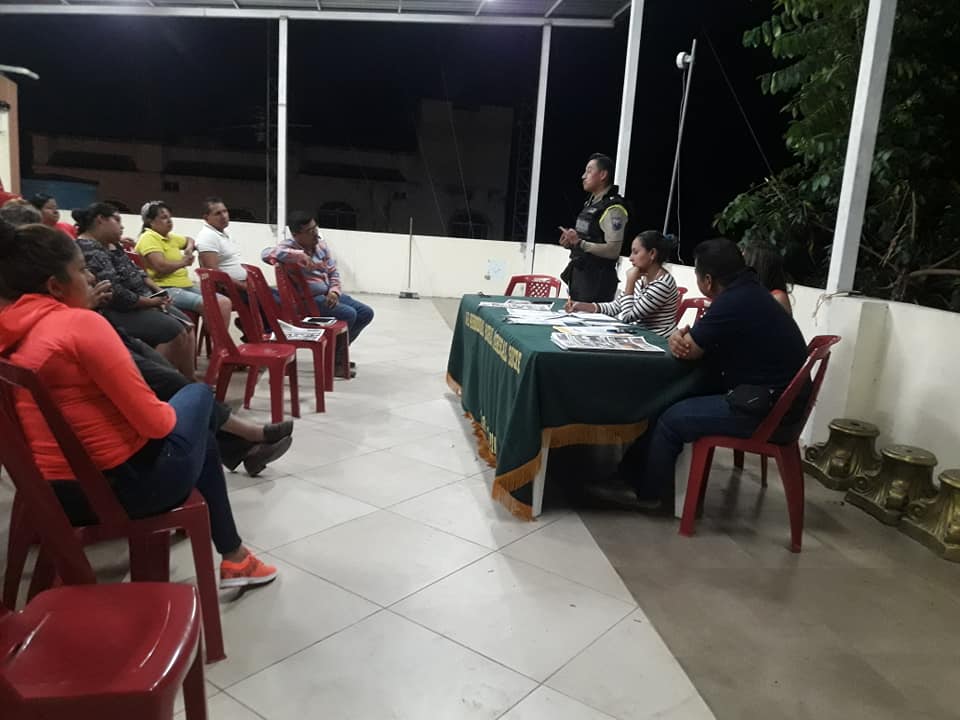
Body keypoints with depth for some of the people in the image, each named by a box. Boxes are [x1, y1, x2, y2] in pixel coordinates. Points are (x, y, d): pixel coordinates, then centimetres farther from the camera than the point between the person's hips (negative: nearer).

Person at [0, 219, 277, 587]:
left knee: (204, 440, 29)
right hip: (124, 485, -8)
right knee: (199, 393, 19)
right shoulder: (80, 323, -21)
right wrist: (168, 412, 2)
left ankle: (231, 555, 36)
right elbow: (154, 422, -20)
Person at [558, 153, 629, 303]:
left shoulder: (613, 208, -16)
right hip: (579, 274, 9)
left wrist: (580, 243, -28)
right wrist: (572, 242, 4)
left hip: (597, 279, -9)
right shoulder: (591, 202, 13)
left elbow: (612, 251, -21)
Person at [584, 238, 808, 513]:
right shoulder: (747, 291, 7)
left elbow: (689, 351, -14)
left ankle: (649, 494, 13)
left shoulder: (733, 303, -24)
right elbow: (697, 345, 12)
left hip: (766, 408, -10)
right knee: (669, 401, 8)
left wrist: (682, 339, 7)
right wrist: (682, 336, -9)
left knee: (671, 419, -9)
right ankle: (633, 477, 14)